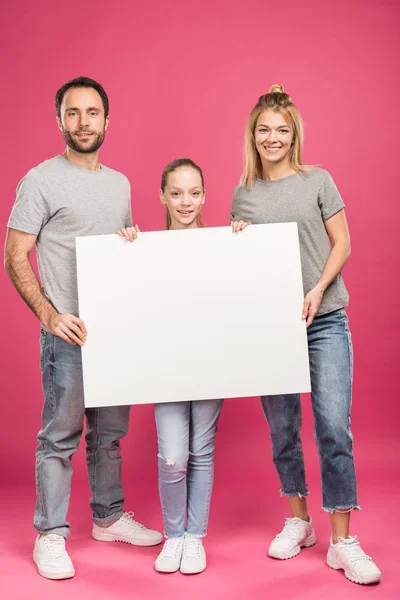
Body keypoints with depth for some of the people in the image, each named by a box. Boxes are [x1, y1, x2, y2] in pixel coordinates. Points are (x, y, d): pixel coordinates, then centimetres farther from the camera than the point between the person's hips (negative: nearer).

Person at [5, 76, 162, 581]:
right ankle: (50, 535, 15)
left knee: (110, 432, 15)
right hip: (68, 330, -6)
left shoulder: (120, 183, 14)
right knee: (61, 435, 0)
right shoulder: (42, 180, -4)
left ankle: (109, 518, 31)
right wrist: (49, 314, -18)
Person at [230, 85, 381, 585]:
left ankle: (342, 542, 2)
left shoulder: (318, 181, 3)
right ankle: (299, 521, 27)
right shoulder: (243, 195, 9)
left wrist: (317, 291, -13)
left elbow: (342, 244, 1)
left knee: (334, 427, -8)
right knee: (282, 428, 8)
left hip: (324, 320, -2)